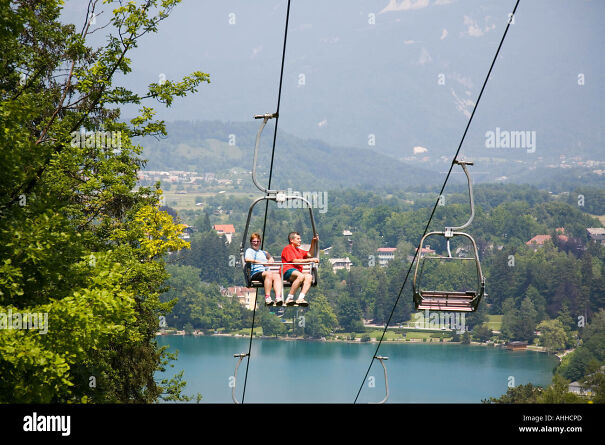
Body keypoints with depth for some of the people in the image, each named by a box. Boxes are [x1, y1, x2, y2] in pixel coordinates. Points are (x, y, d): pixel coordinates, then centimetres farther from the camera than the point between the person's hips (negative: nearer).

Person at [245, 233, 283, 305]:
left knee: (276, 275, -29)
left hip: (266, 271, 5)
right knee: (269, 274, -37)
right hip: (255, 273, -5)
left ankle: (278, 296, -48)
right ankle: (267, 297, -44)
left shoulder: (263, 252, 35)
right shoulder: (249, 250, 16)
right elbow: (247, 259, -6)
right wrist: (261, 262, -15)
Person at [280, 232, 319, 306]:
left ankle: (300, 298, -37)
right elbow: (295, 261, -9)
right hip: (288, 272, -8)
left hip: (297, 272, 8)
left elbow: (310, 254, 29)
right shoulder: (288, 248, 4)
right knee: (301, 276, -37)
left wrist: (313, 243, 19)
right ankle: (289, 298, -36)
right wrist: (310, 260, -11)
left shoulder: (299, 250, 32)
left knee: (309, 276, -22)